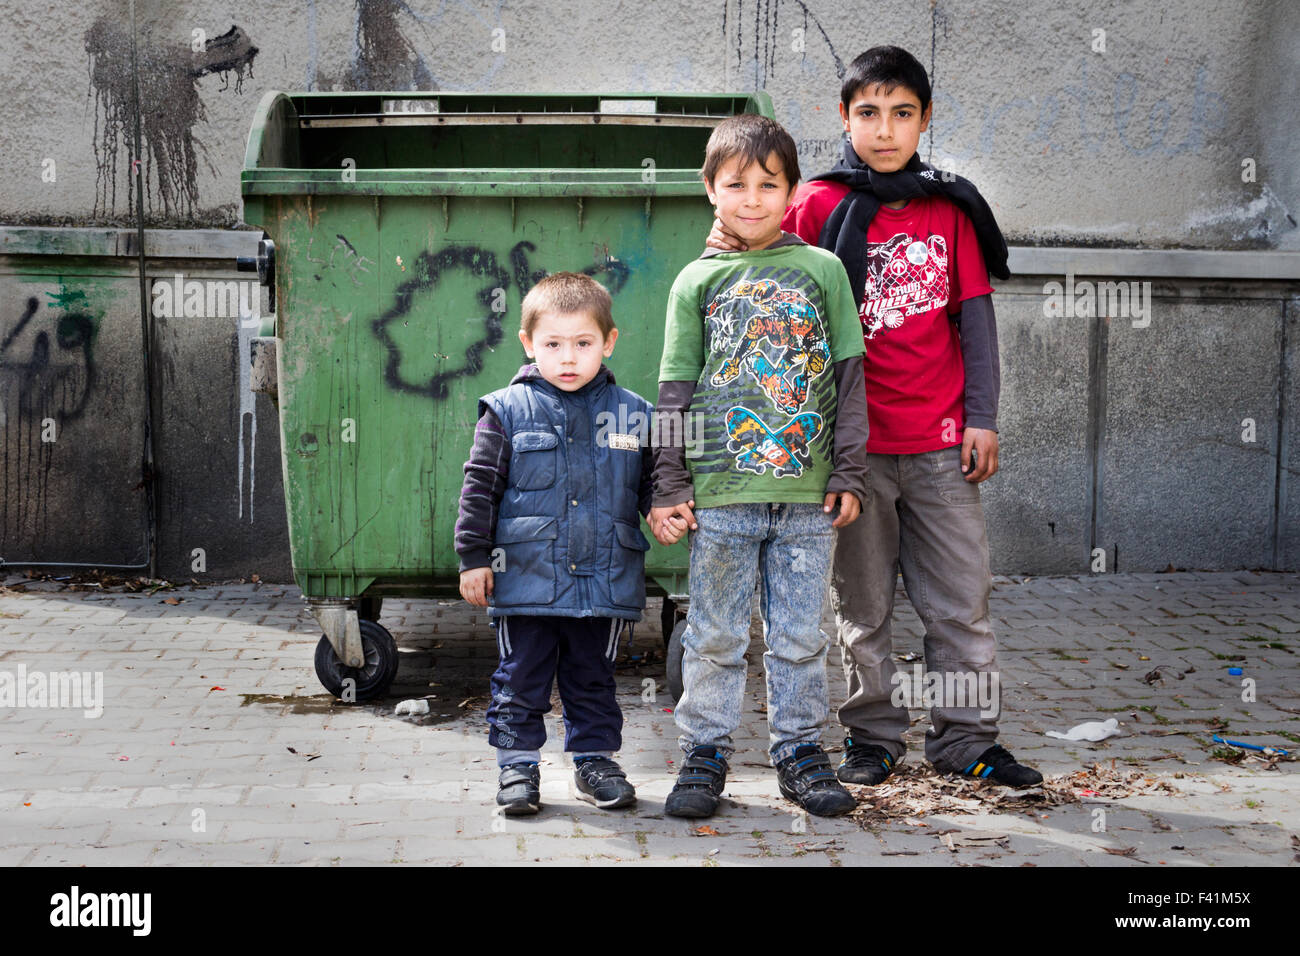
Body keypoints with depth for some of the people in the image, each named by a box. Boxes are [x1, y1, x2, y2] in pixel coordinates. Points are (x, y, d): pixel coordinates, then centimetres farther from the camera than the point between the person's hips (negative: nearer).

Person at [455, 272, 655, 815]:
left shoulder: (633, 414, 4)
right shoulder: (507, 412, -3)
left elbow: (653, 486, 12)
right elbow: (480, 487, 0)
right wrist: (473, 556, -3)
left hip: (604, 583, 2)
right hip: (526, 581, -2)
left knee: (593, 679, 14)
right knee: (521, 678, 6)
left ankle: (595, 761, 28)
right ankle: (517, 766, 19)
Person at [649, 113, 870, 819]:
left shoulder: (822, 269, 6)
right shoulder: (697, 281, 6)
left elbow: (849, 379, 7)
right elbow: (674, 393, 6)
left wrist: (848, 475, 2)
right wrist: (668, 487, 1)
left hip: (807, 495, 1)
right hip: (719, 494, 0)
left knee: (800, 636, 8)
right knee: (714, 635, 6)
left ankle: (799, 751, 22)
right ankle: (705, 754, 18)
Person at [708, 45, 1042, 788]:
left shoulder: (950, 207, 7)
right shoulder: (820, 205, 1)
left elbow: (975, 316, 7)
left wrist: (982, 418, 2)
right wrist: (737, 245, -16)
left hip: (941, 444, 2)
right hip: (852, 441, -1)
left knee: (962, 598, 6)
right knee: (862, 605, 8)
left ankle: (966, 736, 18)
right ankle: (874, 737, 21)